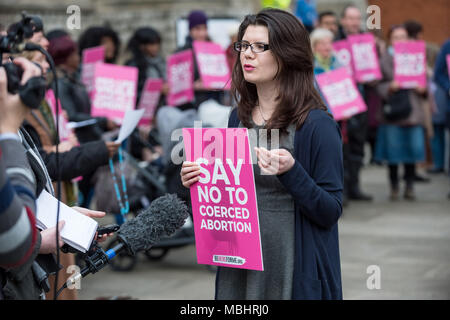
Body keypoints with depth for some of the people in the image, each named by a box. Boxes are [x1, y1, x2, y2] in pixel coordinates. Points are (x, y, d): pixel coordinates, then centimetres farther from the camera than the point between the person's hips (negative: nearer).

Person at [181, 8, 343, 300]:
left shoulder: (317, 125, -12)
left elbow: (330, 212, -13)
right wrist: (200, 182, -2)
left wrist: (290, 172, -27)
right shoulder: (239, 118, 6)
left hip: (294, 272, -5)